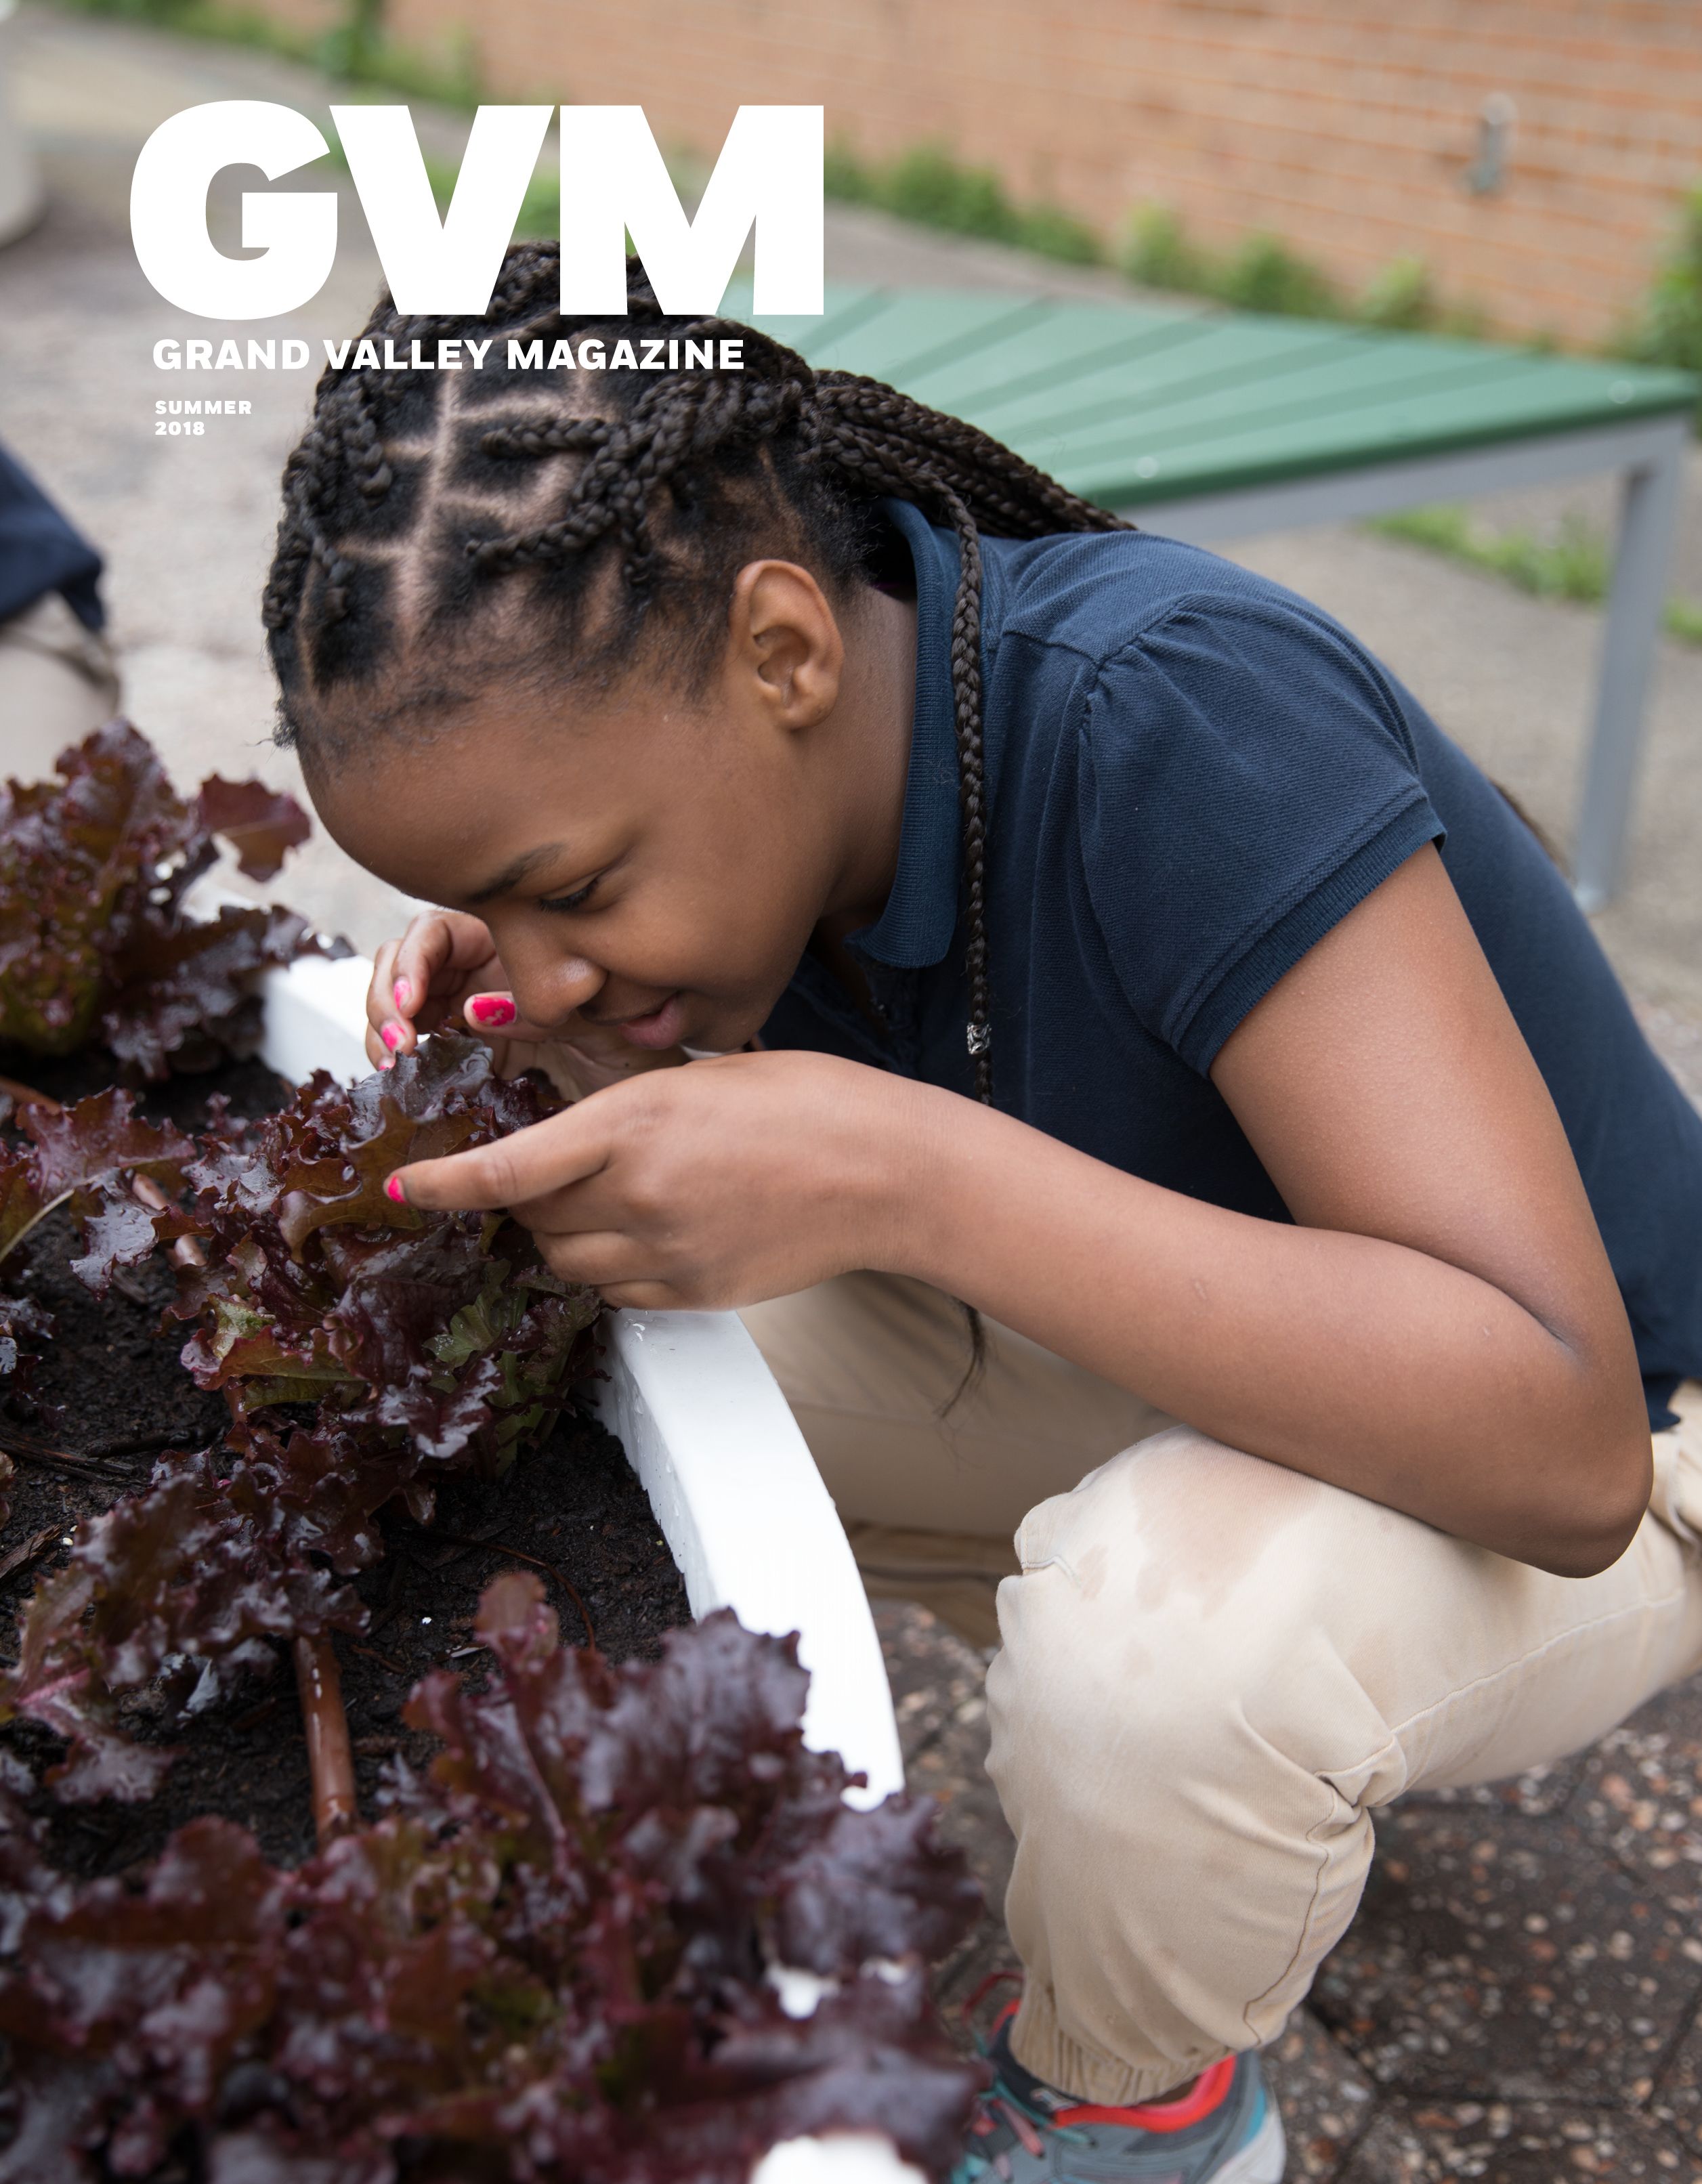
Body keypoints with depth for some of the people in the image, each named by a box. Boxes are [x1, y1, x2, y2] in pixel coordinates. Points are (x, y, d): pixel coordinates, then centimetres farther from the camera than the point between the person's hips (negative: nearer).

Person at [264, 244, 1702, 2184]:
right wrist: (585, 1065, -20)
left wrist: (898, 1171, -42)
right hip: (1154, 1378, 6)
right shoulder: (769, 760, -13)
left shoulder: (1172, 714, -34)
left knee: (1157, 1633, -37)